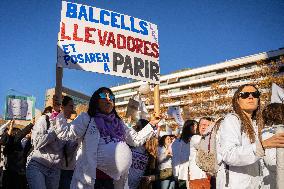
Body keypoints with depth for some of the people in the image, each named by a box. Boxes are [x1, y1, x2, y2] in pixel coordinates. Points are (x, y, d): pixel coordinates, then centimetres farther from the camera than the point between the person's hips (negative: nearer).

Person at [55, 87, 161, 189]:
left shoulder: (118, 123, 18)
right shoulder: (86, 119, 2)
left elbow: (136, 139, 23)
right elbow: (66, 133, -9)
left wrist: (151, 125, 18)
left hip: (114, 179, 6)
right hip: (90, 179, -5)